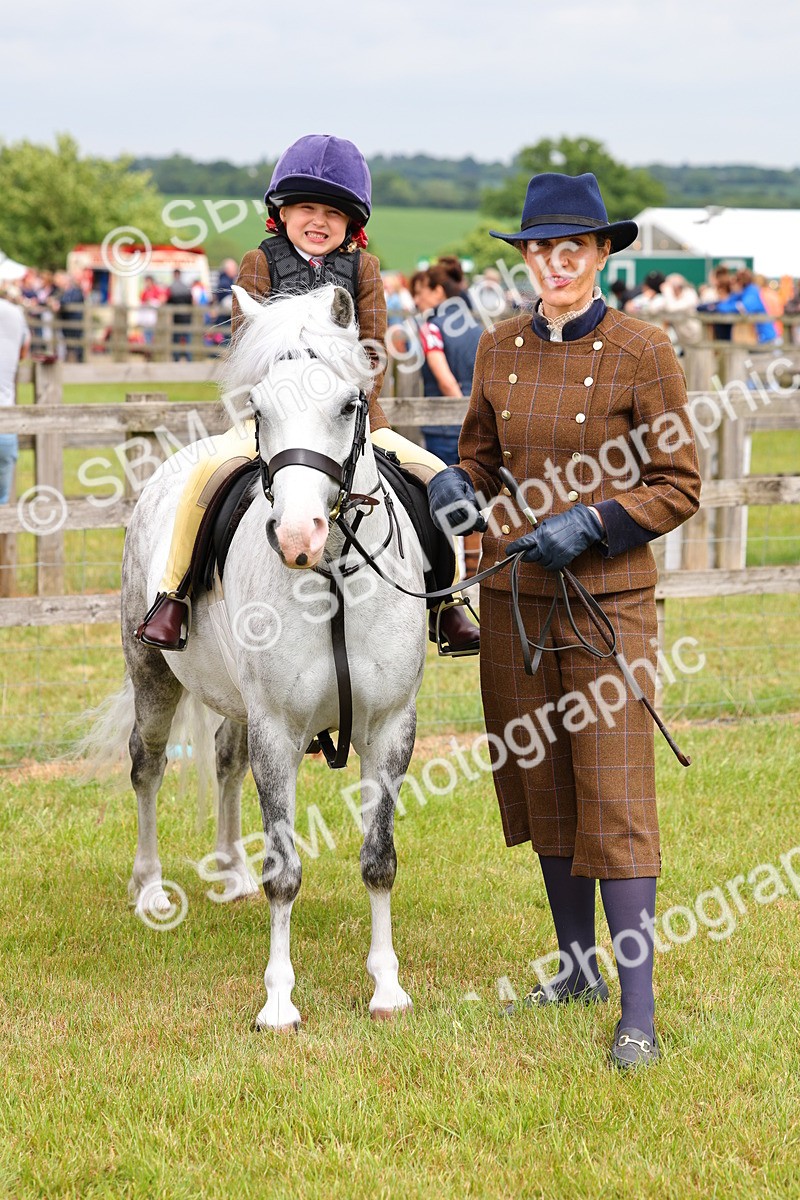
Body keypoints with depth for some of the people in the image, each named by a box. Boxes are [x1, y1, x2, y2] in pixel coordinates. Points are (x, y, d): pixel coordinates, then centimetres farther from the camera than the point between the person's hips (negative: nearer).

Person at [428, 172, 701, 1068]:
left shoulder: (641, 353, -8)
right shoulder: (500, 349, 5)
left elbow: (678, 485, -6)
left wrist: (591, 524, -18)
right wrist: (457, 485, -4)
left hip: (608, 594, -5)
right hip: (512, 593, 5)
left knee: (615, 799, -9)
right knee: (540, 786, 13)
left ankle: (638, 1014, -7)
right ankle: (577, 968, 28)